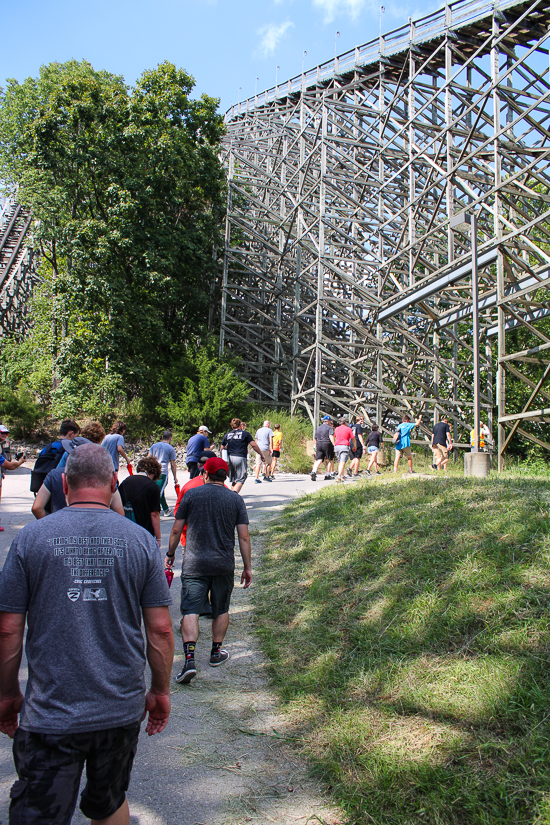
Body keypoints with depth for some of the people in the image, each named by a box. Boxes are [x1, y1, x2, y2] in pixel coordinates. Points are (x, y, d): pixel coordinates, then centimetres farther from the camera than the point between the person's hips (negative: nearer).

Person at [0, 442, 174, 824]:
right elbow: (161, 629, -3)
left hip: (50, 712, -2)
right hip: (122, 708, 2)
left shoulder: (31, 538, -7)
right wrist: (161, 691, 10)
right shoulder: (141, 540, -5)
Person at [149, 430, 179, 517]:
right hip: (163, 472, -5)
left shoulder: (154, 445, 16)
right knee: (159, 492, -8)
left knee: (161, 491, 17)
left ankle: (166, 510, 26)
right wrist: (175, 478, 11)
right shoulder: (171, 449, 6)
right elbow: (173, 465, 5)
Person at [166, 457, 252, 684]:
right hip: (224, 565, 2)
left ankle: (189, 659, -15)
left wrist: (170, 554, 16)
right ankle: (216, 652, 30)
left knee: (190, 610, -3)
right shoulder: (236, 499, 2)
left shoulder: (191, 494, 0)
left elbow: (176, 530, 1)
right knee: (221, 610, 19)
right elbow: (244, 537, 0)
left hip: (194, 563, -2)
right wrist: (248, 567, 6)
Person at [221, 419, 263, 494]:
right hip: (240, 457, -4)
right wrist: (261, 454, 9)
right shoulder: (245, 433, 5)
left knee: (233, 480, 17)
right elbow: (254, 445, 0)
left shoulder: (227, 435, 16)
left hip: (229, 458, 4)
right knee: (240, 480, -7)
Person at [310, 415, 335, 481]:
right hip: (327, 444, -4)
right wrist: (334, 445, -21)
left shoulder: (318, 428, 17)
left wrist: (315, 447, 28)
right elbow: (331, 436, -16)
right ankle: (327, 475, 10)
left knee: (318, 460, -2)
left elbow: (315, 439, 19)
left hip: (319, 444, 5)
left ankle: (313, 471, -25)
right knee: (329, 460, 9)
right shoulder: (329, 428, -1)